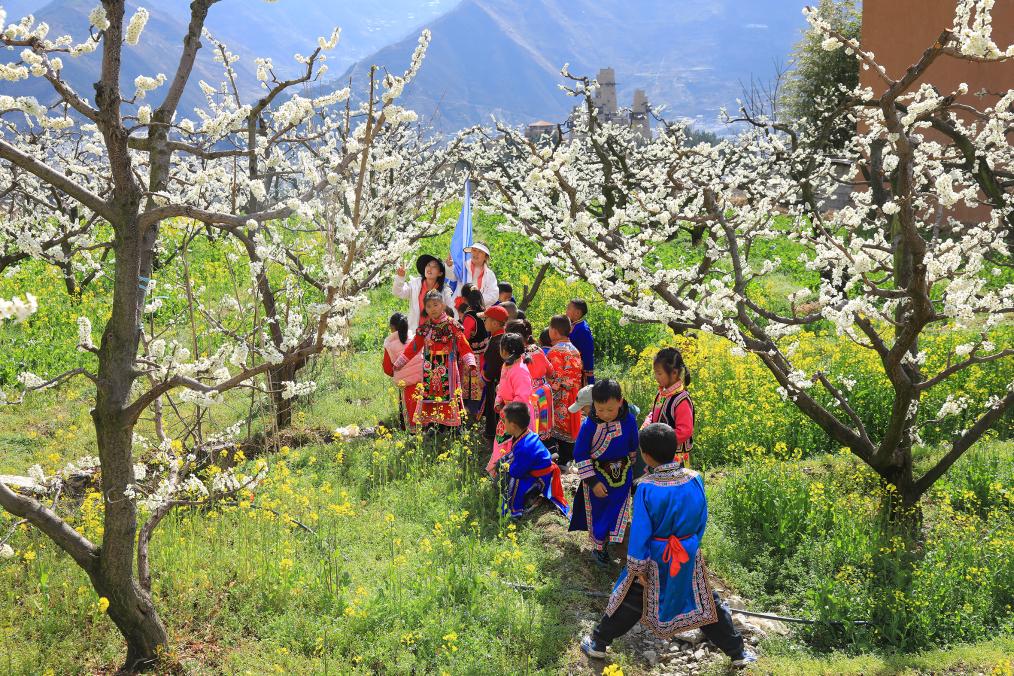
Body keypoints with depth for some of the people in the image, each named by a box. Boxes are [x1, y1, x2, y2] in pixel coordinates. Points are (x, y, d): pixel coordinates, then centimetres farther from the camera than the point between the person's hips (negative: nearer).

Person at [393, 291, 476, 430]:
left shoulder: (452, 325, -2)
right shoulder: (425, 328, 10)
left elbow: (463, 346, -7)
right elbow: (413, 347, 16)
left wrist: (470, 362, -20)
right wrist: (398, 363, 18)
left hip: (448, 370, -4)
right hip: (429, 370, 4)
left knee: (447, 397, -6)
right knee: (429, 396, 1)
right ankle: (432, 425, 6)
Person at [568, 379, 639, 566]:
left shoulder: (629, 421, -15)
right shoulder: (589, 425, -22)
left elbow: (633, 447, 3)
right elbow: (580, 454, -14)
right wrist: (592, 482, -15)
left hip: (622, 477, 2)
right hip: (597, 477, -1)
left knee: (619, 512, 14)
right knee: (598, 513, 14)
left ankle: (615, 543, 35)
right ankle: (599, 547, 33)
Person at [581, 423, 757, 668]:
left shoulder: (646, 487, -22)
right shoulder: (695, 480, -13)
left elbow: (640, 532, -17)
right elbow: (701, 522, -1)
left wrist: (637, 567, -7)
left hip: (655, 557, -2)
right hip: (689, 556, 2)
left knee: (630, 600, 16)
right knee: (707, 603, 17)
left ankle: (598, 643, 31)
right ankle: (737, 652, 28)